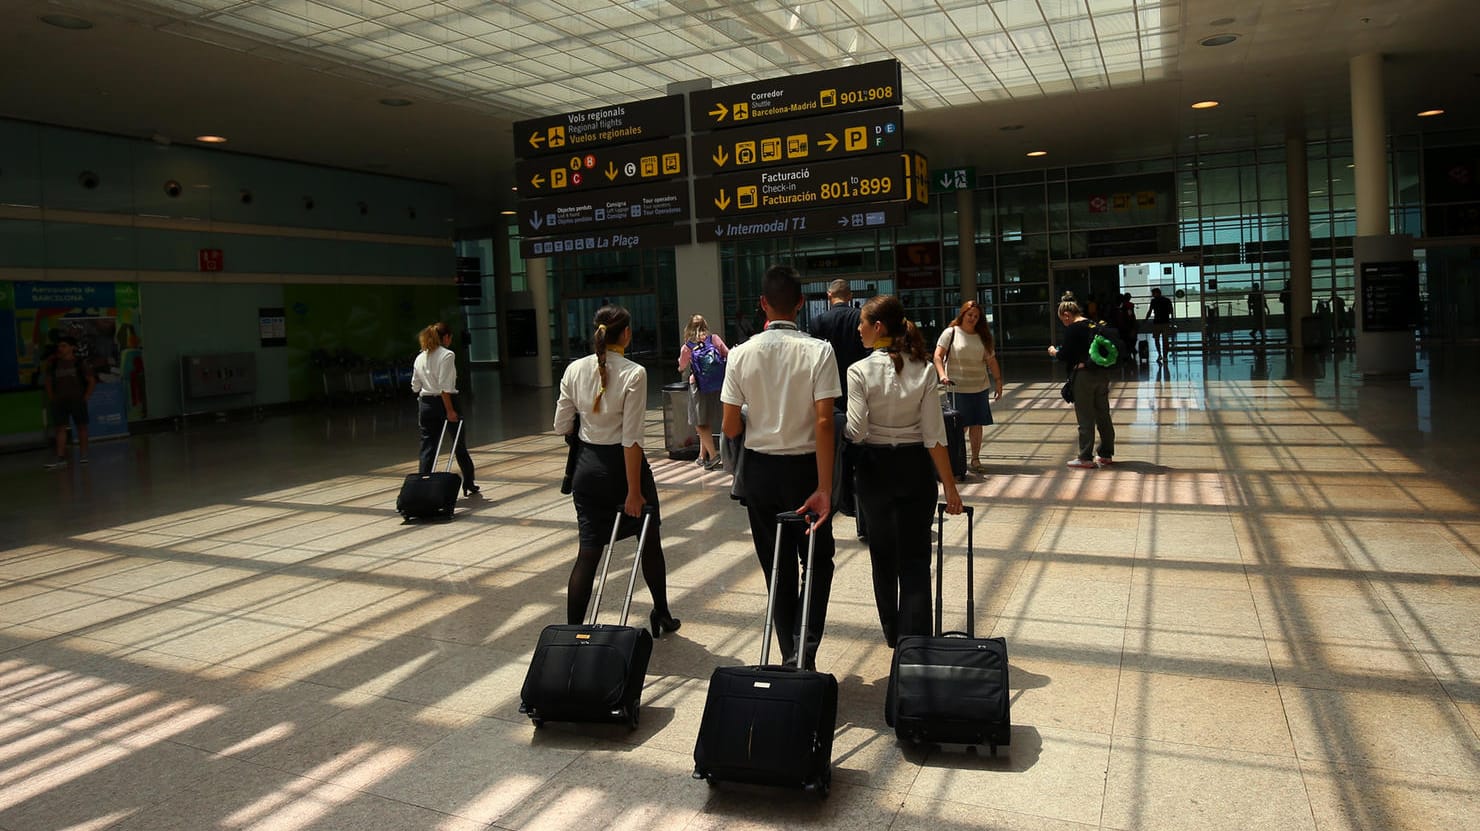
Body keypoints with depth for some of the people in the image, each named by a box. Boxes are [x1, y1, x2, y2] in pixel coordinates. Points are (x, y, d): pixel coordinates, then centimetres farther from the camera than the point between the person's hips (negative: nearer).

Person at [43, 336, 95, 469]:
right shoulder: (54, 363, 5)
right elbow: (47, 380, 16)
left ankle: (82, 455, 11)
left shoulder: (80, 362, -2)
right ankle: (61, 458, -5)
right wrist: (51, 397, 8)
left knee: (81, 427, 2)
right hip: (59, 401, 2)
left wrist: (86, 397, -4)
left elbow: (92, 381, 1)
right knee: (60, 428, -2)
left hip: (77, 400, -2)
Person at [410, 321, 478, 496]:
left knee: (428, 448, 5)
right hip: (445, 402, -5)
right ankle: (469, 485, 23)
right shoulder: (447, 355, -12)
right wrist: (450, 410, -19)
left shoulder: (420, 358, 8)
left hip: (426, 404, 5)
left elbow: (415, 387, 9)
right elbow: (445, 387, -19)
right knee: (460, 446, 11)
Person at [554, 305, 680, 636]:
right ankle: (662, 616, 33)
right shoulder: (633, 373, -16)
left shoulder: (575, 370, -3)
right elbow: (631, 438, -19)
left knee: (589, 550, 7)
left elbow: (562, 426, 2)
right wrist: (634, 492, -16)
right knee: (649, 540, 18)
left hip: (588, 465, 4)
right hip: (622, 464, -3)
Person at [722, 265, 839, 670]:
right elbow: (824, 423, -17)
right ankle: (805, 650, -1)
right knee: (817, 561, 14)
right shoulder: (818, 350, -11)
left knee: (777, 567, 14)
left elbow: (730, 428, -4)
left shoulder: (741, 353, -5)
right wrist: (824, 487, -16)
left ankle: (790, 655, 23)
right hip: (805, 468, -2)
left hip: (759, 469, 2)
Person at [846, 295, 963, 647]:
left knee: (883, 555, 18)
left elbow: (855, 432, -16)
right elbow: (934, 434, -8)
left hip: (874, 468, -1)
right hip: (915, 467, 1)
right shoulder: (924, 369, -6)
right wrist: (949, 485, -2)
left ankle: (893, 634, 33)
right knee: (915, 559, 6)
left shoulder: (860, 371, -13)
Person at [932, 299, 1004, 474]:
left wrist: (998, 382, 7)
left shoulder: (983, 337, 11)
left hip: (979, 388, 4)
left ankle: (975, 459, 14)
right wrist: (942, 375, -21)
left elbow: (991, 361, 13)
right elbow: (938, 356, -7)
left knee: (976, 425, 5)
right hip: (957, 388, -4)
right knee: (960, 426, -3)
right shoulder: (951, 333, -2)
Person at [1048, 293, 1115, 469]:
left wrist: (1054, 351, 9)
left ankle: (1086, 458, 5)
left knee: (1085, 418, 0)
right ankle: (1106, 454, 22)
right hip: (1103, 373, 7)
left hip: (1085, 375, -7)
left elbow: (1065, 355, -11)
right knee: (1103, 415, 14)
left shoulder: (1072, 329, -11)